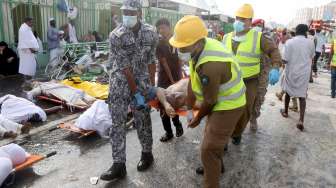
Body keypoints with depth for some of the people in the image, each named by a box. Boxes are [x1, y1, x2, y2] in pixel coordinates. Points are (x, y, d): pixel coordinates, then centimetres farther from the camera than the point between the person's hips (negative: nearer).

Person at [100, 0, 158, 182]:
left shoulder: (151, 32, -2)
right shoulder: (116, 35, -12)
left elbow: (152, 61, 2)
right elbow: (124, 67, -15)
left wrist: (152, 85, -2)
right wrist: (135, 92, -16)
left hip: (142, 79, 2)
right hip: (120, 81, -1)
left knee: (142, 119, 6)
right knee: (117, 121, -2)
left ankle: (147, 154, 28)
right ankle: (119, 165, 6)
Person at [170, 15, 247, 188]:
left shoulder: (210, 65, -37)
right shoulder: (199, 47, -7)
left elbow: (209, 101, -24)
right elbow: (192, 81, 0)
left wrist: (198, 119, -5)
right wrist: (189, 109, 6)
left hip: (228, 107, -10)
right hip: (221, 101, 10)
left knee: (209, 149, -3)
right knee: (211, 136, 27)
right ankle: (215, 166, 52)